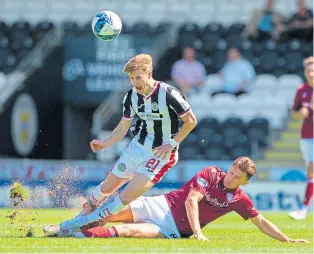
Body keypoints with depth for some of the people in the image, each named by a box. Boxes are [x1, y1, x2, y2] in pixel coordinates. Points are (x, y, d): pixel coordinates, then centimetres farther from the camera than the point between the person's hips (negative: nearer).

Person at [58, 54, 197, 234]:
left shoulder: (169, 94, -22)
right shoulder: (132, 97, -3)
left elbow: (191, 121, -11)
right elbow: (122, 128, 6)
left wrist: (171, 144, -16)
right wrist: (104, 144, -10)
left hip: (160, 154, -6)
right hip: (137, 146, 6)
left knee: (127, 197, -13)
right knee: (107, 188, 10)